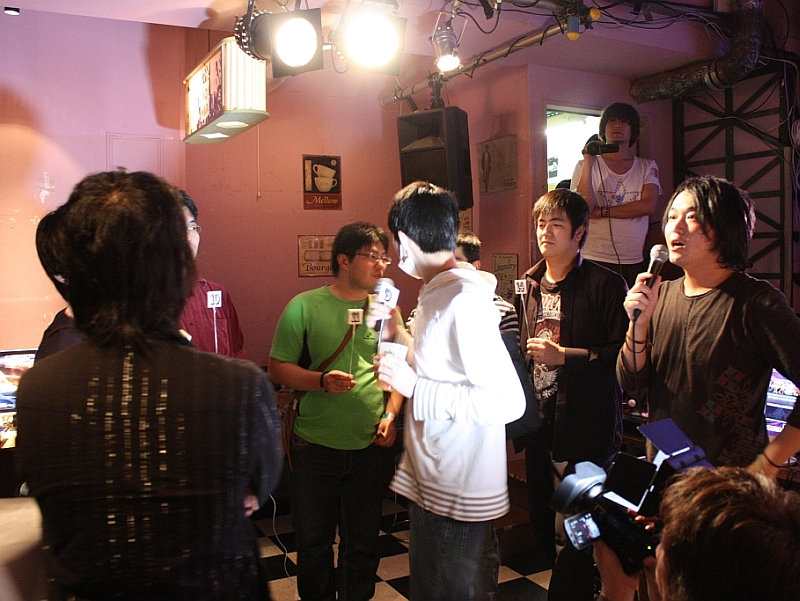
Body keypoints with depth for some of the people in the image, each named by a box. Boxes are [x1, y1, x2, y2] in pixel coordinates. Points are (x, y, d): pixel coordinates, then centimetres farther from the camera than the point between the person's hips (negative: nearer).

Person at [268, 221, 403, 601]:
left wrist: (390, 415, -2)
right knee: (313, 541, 13)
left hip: (368, 447, 2)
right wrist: (322, 381, -20)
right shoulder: (305, 307, -5)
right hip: (314, 448, -2)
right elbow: (278, 368, -6)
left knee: (363, 542, 14)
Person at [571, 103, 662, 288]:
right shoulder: (585, 166, 4)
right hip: (595, 261, -2)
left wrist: (601, 212, -9)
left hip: (634, 262, 3)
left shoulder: (648, 167, 10)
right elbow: (583, 209, -11)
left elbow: (648, 205, -7)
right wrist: (588, 164, -16)